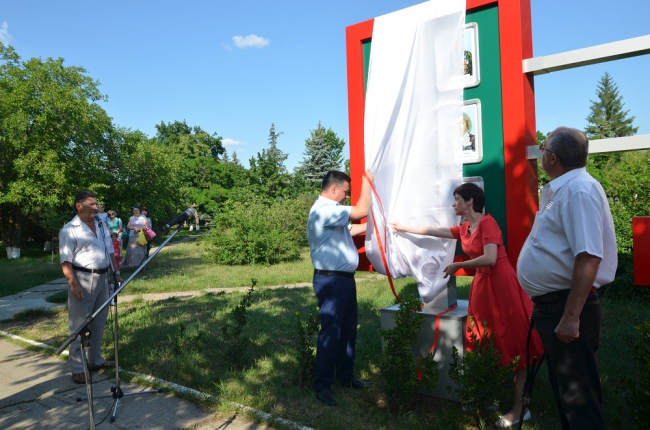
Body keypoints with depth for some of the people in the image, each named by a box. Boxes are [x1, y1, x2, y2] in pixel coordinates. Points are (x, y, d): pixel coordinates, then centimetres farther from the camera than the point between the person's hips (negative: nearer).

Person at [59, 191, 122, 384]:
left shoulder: (102, 226, 13)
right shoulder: (69, 229, -8)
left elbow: (110, 251, 18)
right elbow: (66, 260, -13)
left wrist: (116, 273, 11)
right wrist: (73, 284, -20)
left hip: (103, 277, 7)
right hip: (83, 279, -7)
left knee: (99, 322, 14)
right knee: (79, 325, -1)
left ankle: (95, 360, 27)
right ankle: (77, 368, 7)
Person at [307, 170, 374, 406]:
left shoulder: (331, 211, 16)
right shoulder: (324, 210, -19)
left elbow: (349, 230, 27)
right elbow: (361, 211, -22)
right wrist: (366, 181, -9)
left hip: (345, 278, 11)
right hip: (331, 280, -11)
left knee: (348, 329, 16)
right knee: (330, 332, -4)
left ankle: (345, 376, 29)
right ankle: (322, 385, 8)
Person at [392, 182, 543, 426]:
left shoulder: (487, 223, -14)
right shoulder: (464, 229, 11)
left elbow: (490, 258, -23)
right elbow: (434, 231, 22)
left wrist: (457, 266, -12)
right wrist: (404, 228, 29)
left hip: (501, 284, -8)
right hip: (482, 284, 9)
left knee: (513, 342, -3)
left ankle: (520, 408, 2)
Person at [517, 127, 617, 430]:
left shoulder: (578, 190, -18)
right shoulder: (559, 190, 12)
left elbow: (589, 257, -27)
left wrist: (571, 317, -29)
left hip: (566, 308, -10)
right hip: (551, 305, 10)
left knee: (579, 398, 1)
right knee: (563, 388, 22)